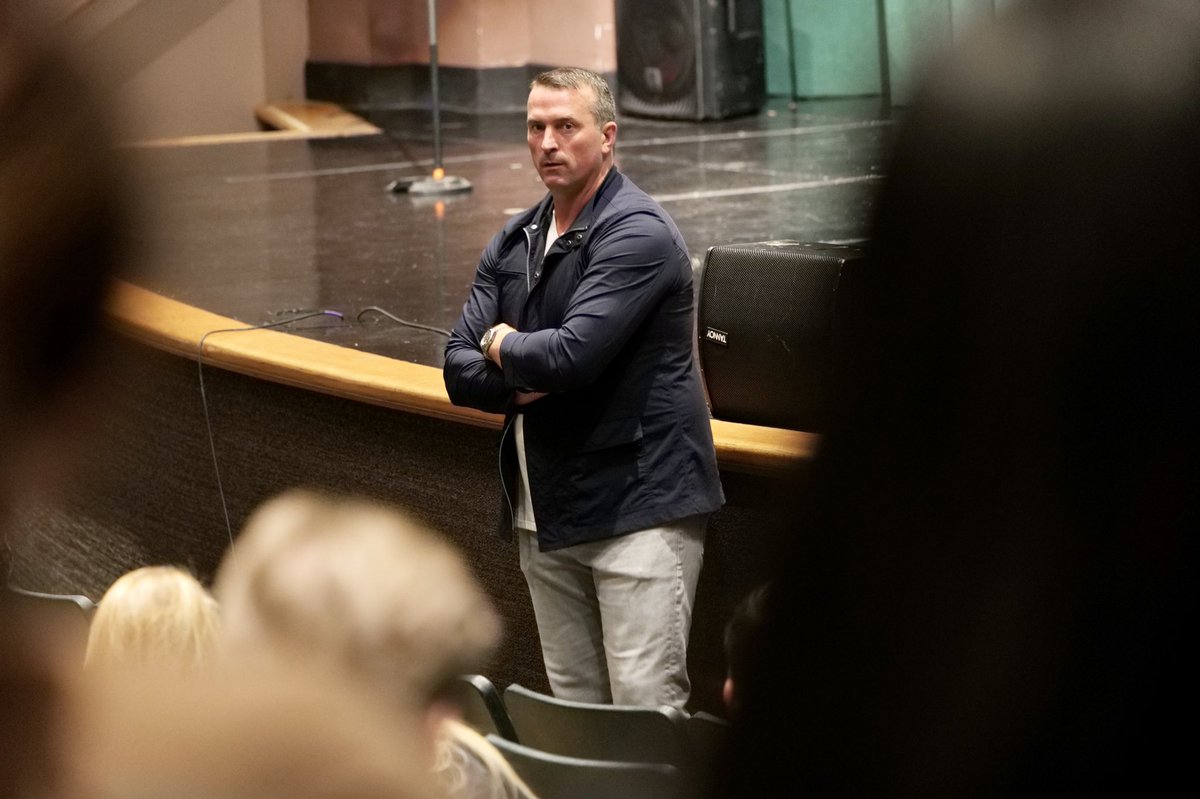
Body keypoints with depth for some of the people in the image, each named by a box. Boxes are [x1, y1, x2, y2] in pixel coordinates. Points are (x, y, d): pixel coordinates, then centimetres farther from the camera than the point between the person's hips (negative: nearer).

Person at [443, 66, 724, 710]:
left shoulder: (636, 234, -11)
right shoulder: (514, 244, 14)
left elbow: (572, 354, -22)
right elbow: (460, 371, 8)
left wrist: (503, 346, -1)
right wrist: (529, 383, -12)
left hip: (637, 504, -8)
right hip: (546, 510, 8)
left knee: (646, 705, -11)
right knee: (574, 710, 11)